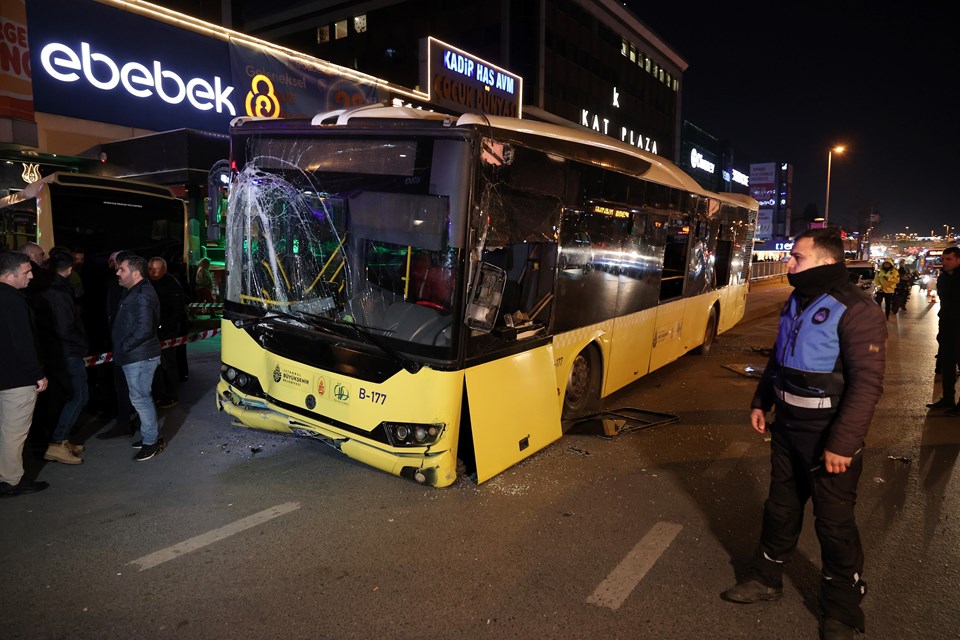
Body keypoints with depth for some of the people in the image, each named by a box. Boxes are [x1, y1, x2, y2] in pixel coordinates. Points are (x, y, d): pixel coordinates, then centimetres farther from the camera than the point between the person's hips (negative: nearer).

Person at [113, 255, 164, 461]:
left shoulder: (143, 296, -20)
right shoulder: (134, 293, 13)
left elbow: (144, 330, -27)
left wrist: (123, 347, -16)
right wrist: (121, 349, 11)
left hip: (140, 358, -10)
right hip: (135, 357, 10)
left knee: (140, 398, -2)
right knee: (142, 397, 18)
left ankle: (151, 441, 9)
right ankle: (152, 435, 30)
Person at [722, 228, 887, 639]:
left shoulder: (856, 311, -19)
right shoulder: (797, 303, 6)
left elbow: (867, 384, -22)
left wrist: (842, 444, -23)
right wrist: (761, 402, 15)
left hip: (828, 438, -7)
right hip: (788, 428, 7)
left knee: (834, 524, 7)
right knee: (781, 508, 19)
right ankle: (766, 580, 36)